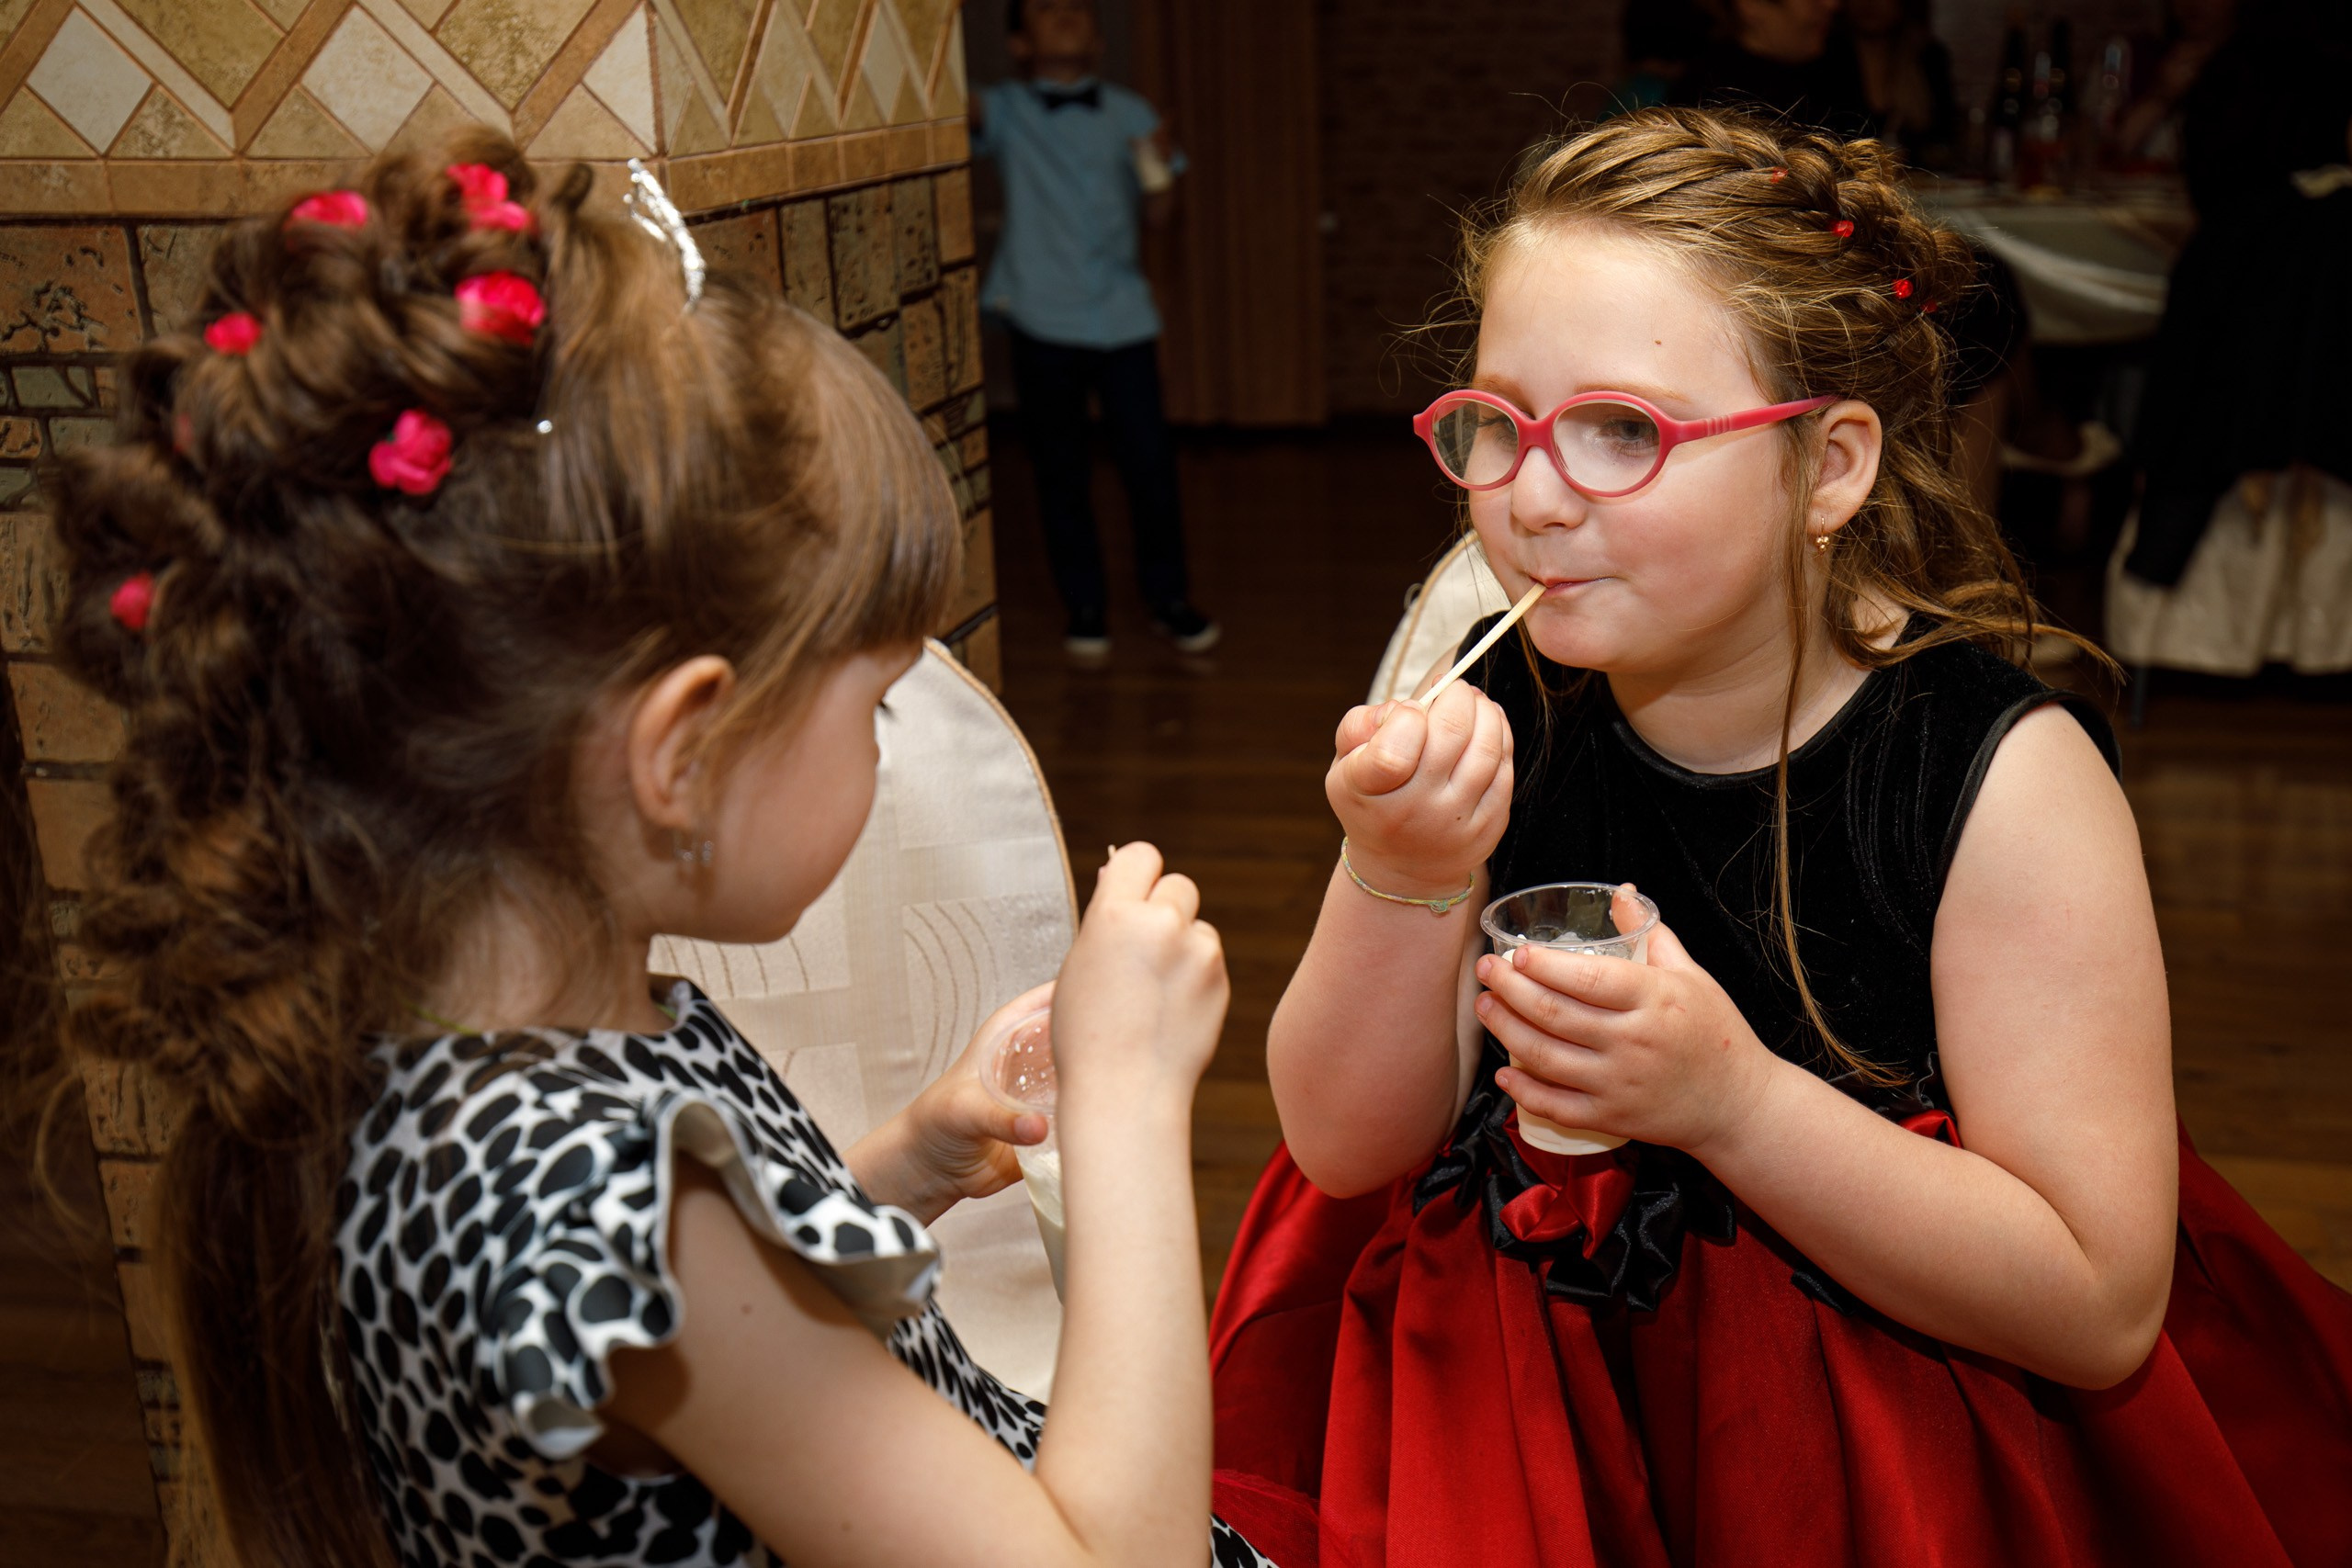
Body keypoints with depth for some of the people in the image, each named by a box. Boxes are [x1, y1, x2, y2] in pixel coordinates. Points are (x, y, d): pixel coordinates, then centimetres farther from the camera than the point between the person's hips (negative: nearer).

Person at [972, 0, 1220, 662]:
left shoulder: (1129, 114, 8)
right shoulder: (1006, 110, 2)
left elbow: (1157, 212, 7)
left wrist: (1159, 170, -13)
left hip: (1122, 316, 1)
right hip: (1043, 322, -1)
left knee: (1149, 463, 1)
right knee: (1061, 473, 5)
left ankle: (1169, 599, 18)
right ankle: (1085, 610, 18)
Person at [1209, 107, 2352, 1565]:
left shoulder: (2003, 771, -15)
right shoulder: (1491, 716, -5)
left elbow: (2104, 1307, -16)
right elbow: (1345, 1146, -4)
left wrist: (1728, 1096, -27)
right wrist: (1401, 886, -22)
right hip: (1517, 1410, 3)